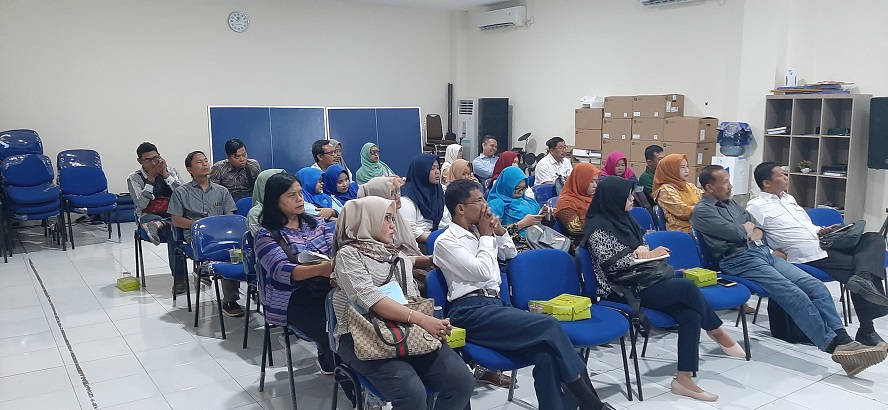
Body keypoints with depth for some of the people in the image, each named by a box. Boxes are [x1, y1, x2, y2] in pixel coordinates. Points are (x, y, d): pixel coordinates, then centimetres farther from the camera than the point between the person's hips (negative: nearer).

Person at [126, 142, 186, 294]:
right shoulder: (134, 178, 3)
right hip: (149, 216, -2)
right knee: (172, 231, -35)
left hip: (173, 213, 2)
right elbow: (141, 204, -10)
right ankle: (179, 277, -36)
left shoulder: (170, 170, 9)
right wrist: (151, 178, -11)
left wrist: (166, 175, -8)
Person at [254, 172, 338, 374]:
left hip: (329, 288, 5)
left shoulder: (315, 222, 16)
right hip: (293, 298, -5)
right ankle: (329, 360, 4)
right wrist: (321, 269, -34)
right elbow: (282, 271, -16)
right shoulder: (267, 236, -1)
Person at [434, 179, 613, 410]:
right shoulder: (446, 241, -2)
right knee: (549, 326, -23)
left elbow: (511, 254, 32)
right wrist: (486, 236, -1)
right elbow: (482, 271, -14)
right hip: (471, 312, -7)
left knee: (546, 353, -21)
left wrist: (499, 231, 13)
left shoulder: (479, 231, 18)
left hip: (495, 304, 7)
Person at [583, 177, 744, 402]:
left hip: (641, 281, 8)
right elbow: (610, 263, -20)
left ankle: (684, 378, -15)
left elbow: (641, 243, 23)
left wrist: (642, 249, -3)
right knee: (687, 287, -21)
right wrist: (648, 254, -15)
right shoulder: (598, 227, -11)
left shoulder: (623, 218, 14)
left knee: (690, 314, -15)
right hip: (622, 291, -8)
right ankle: (716, 332, 5)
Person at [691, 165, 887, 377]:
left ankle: (842, 339, -17)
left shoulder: (731, 203, 22)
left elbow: (759, 230, 23)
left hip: (764, 252, 8)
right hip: (740, 260, -8)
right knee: (794, 295, -24)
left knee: (816, 286, -11)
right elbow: (736, 234, -16)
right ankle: (836, 347, -23)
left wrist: (753, 232, -1)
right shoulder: (702, 211, -5)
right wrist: (748, 228, 7)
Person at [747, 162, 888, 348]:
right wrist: (772, 253, -21)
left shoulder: (789, 198, 22)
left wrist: (821, 231, 10)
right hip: (808, 257, -8)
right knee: (856, 268, -17)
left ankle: (864, 277, -33)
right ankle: (866, 332, -11)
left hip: (824, 245, 8)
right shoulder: (755, 207, -4)